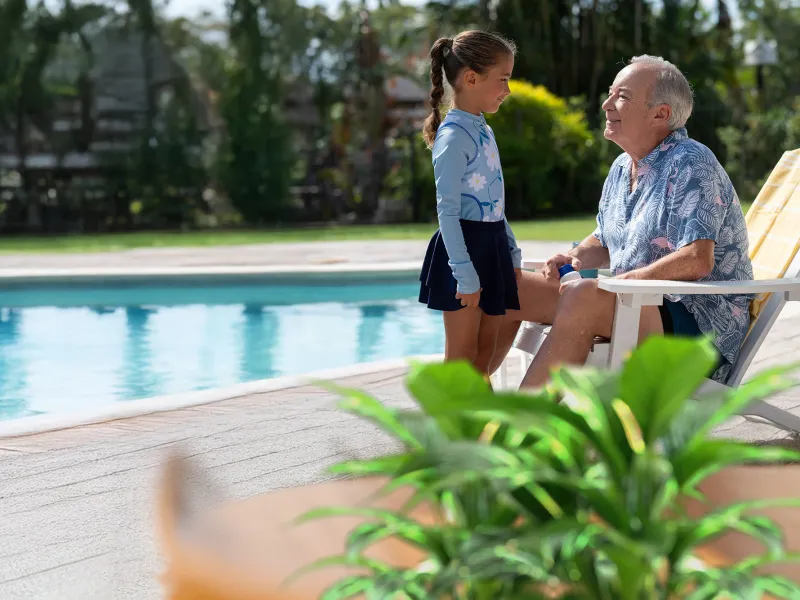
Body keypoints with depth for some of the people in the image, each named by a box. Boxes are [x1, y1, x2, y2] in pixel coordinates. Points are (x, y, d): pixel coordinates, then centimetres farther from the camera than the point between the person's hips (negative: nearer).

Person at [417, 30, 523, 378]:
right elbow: (447, 210, -19)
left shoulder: (484, 131, 13)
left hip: (492, 247, 9)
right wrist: (465, 274, -22)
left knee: (485, 349, 12)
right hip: (463, 247, -8)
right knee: (462, 353, -3)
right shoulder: (454, 137, -15)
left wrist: (512, 253, 19)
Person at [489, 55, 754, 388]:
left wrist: (623, 280, -22)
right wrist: (575, 258, 1)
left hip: (699, 320, -9)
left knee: (584, 296, -36)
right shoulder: (622, 167, 13)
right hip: (633, 301, 9)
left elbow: (698, 260, -26)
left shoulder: (691, 164, -14)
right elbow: (603, 244, 24)